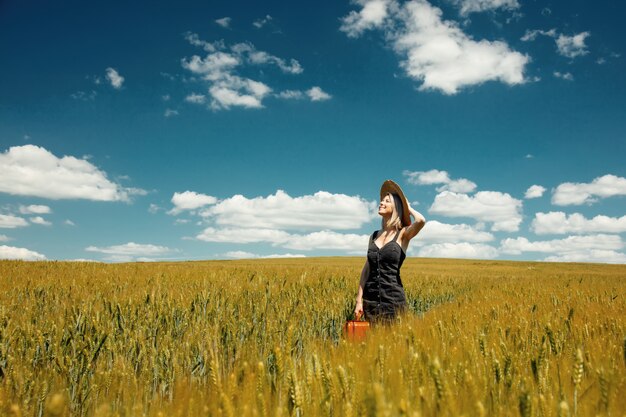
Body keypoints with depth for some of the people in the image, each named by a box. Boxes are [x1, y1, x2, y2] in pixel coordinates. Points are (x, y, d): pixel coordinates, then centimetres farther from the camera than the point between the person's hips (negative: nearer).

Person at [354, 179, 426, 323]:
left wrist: (408, 208, -3)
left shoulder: (403, 234, -3)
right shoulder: (374, 235, 11)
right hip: (370, 299, 4)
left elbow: (421, 220, -25)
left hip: (393, 298, -4)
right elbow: (366, 269, 11)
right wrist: (359, 300, 5)